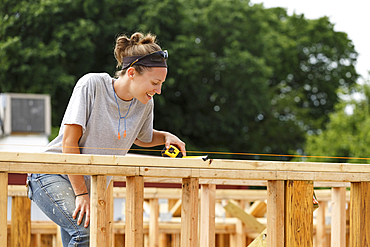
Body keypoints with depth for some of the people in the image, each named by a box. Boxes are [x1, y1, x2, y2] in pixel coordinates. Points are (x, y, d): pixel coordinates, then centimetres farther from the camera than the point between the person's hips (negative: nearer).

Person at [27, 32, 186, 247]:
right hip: (54, 174, -7)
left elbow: (142, 138, 22)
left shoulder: (145, 104, 0)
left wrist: (165, 137, 0)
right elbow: (69, 142, -18)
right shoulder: (91, 84, -17)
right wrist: (80, 194, -20)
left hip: (92, 187, 7)